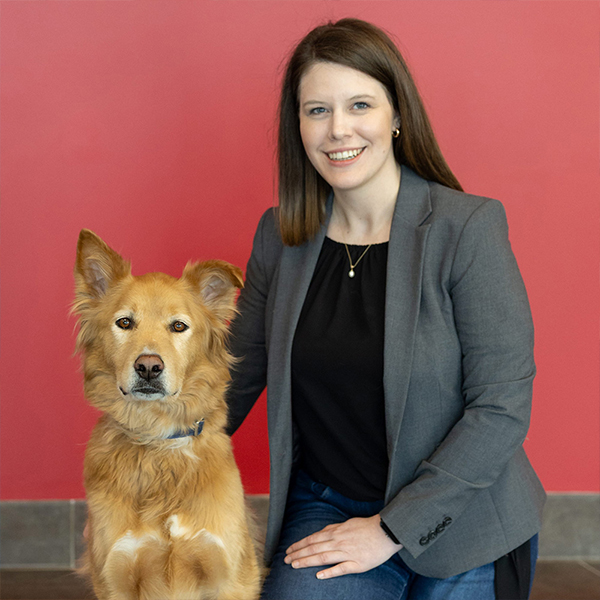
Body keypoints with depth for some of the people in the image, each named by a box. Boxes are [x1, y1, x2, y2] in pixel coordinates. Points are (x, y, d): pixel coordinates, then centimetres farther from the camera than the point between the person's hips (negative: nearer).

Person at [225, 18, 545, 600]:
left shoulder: (468, 227, -16)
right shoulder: (279, 236, -1)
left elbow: (503, 408, -17)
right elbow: (238, 373, 10)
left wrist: (392, 529, -16)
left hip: (460, 528, -2)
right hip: (325, 505, 3)